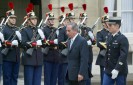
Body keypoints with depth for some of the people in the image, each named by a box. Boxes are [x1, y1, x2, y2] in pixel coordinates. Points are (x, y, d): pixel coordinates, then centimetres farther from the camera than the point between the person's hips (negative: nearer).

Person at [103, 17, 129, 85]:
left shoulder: (123, 39, -14)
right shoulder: (110, 37, 10)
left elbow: (123, 56, -22)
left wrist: (117, 69, -27)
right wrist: (106, 66, 14)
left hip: (120, 71, -7)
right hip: (108, 70, 7)